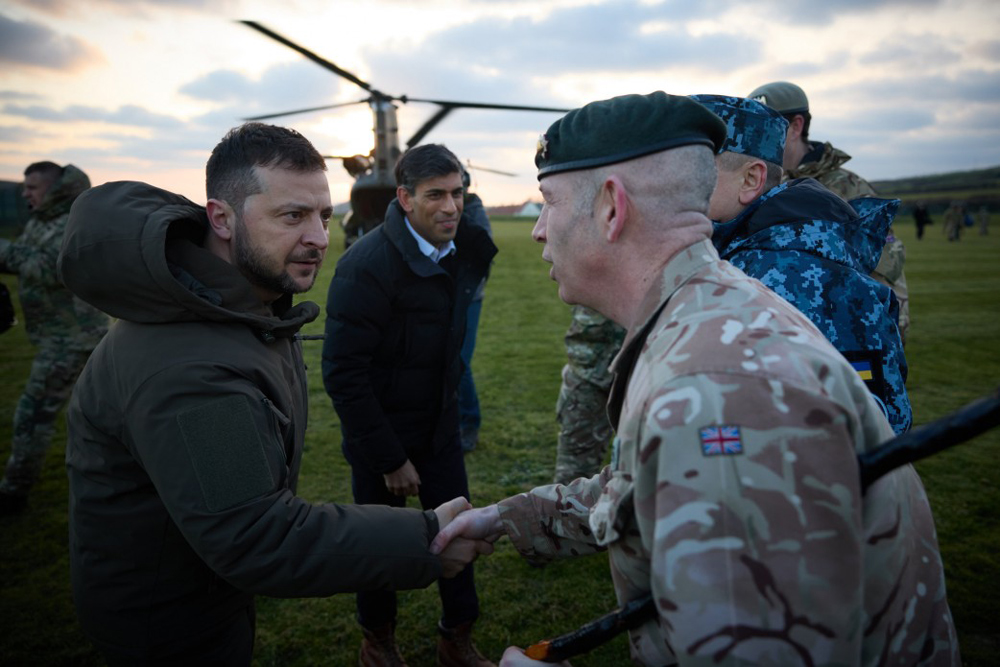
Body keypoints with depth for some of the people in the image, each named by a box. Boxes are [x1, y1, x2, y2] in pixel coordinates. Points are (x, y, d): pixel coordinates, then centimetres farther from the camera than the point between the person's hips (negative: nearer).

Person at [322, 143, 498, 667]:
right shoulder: (365, 265, -23)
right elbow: (343, 374, -23)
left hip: (440, 426, 5)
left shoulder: (465, 247, -4)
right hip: (380, 432, -5)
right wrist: (391, 460, -19)